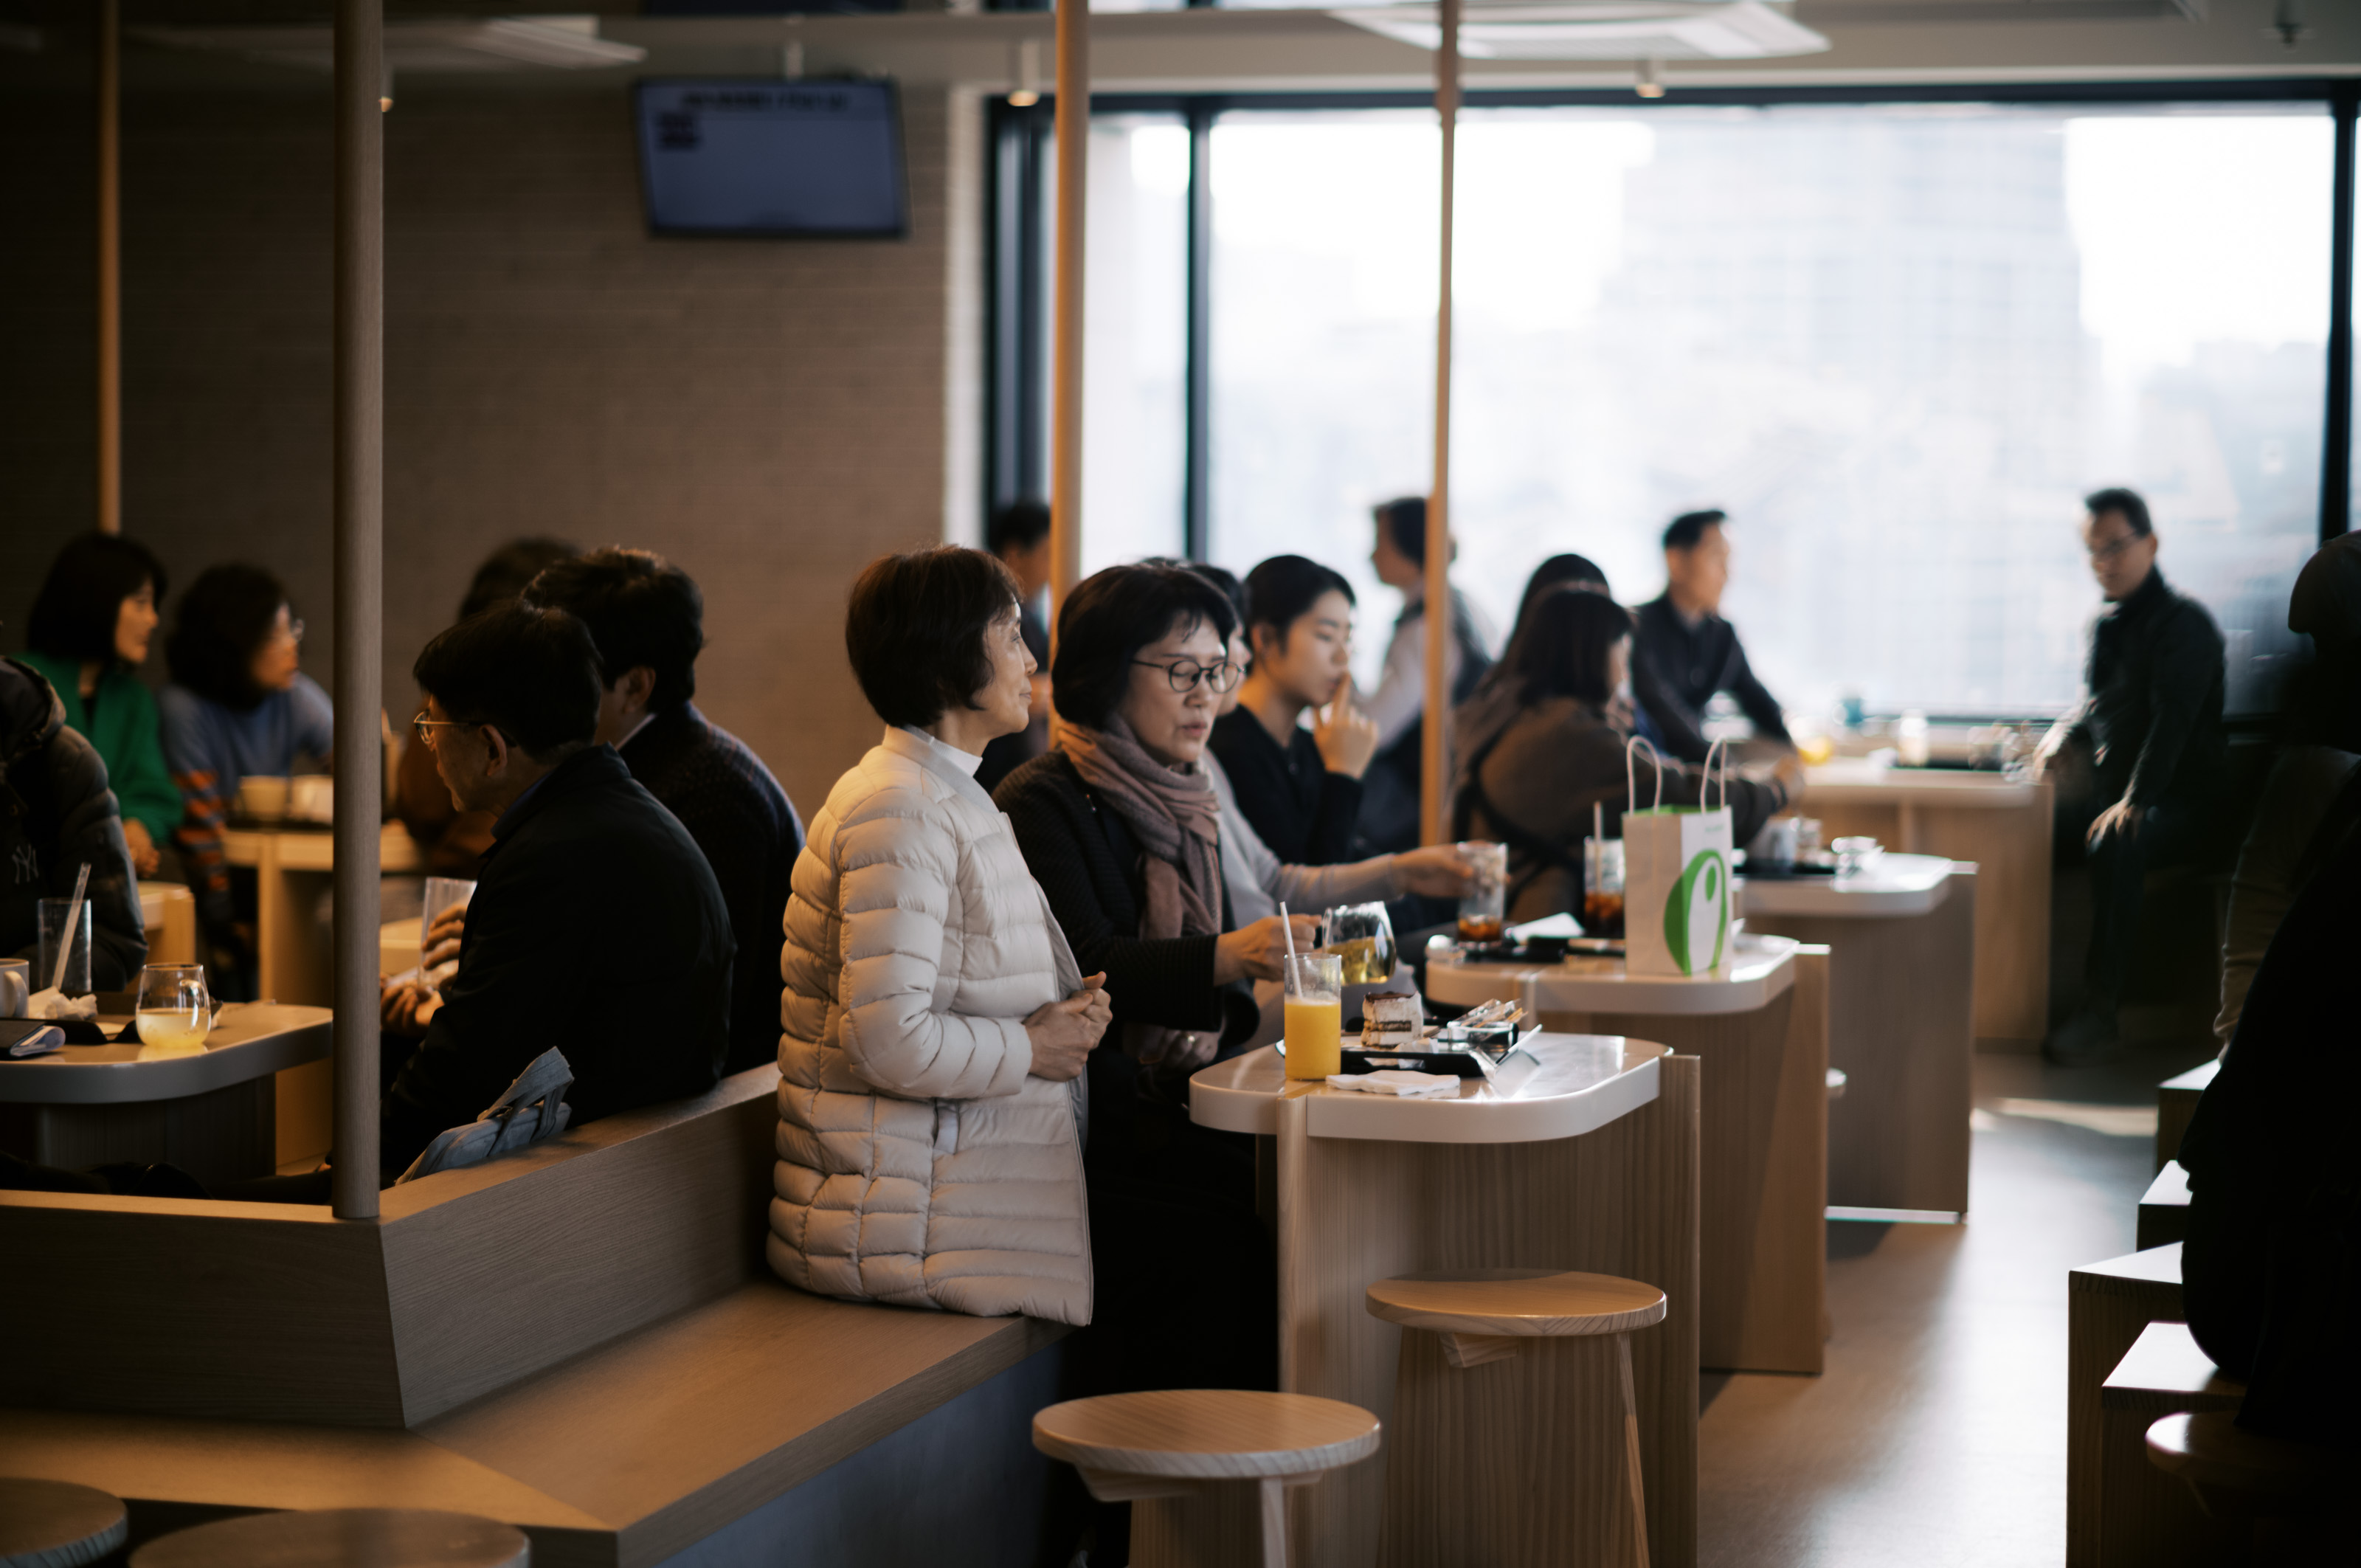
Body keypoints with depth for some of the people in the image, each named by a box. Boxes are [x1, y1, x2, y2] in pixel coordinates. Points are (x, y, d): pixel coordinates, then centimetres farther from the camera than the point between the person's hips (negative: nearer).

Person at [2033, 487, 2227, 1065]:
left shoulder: (2184, 624, -12)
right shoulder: (2106, 624, 13)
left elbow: (2172, 721, -23)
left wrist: (2135, 802, -34)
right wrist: (2065, 733, 2)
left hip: (2177, 801, -8)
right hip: (2109, 790, 8)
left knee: (2113, 847, -38)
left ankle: (2100, 1013, -37)